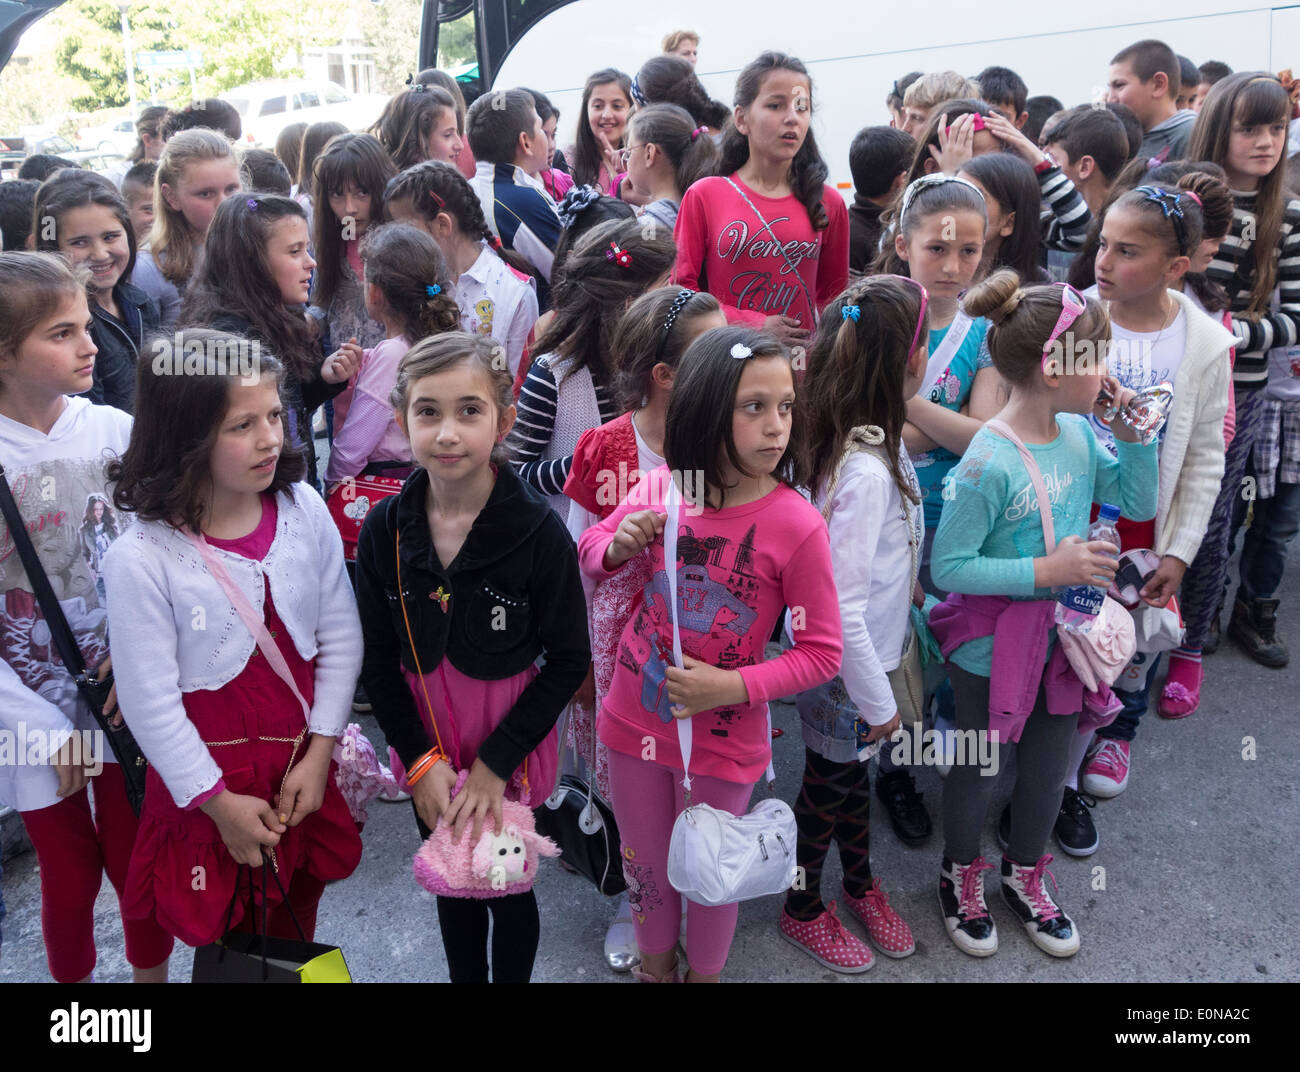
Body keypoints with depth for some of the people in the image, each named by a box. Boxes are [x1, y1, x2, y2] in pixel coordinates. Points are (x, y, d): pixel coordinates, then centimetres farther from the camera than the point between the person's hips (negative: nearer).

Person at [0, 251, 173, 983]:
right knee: (70, 880, 14)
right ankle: (76, 981, 40)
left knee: (138, 868, 13)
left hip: (127, 702, 1)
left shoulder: (117, 432, -7)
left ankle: (152, 973, 38)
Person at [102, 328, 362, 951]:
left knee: (296, 930, 23)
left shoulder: (304, 510, -9)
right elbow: (150, 704, -14)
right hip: (209, 779, -3)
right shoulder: (140, 560, -20)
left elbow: (340, 639, -3)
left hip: (304, 766, 3)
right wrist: (218, 801, -8)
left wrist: (319, 753, -6)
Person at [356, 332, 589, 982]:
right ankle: (465, 979, 47)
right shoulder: (383, 530, -11)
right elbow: (378, 660, -2)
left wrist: (496, 760, -15)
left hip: (511, 746, -3)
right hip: (426, 747, 3)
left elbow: (569, 660, -13)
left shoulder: (540, 531, -20)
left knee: (509, 889, 16)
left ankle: (512, 978, 43)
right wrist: (421, 758, -9)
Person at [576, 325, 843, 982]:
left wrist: (734, 687, -24)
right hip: (634, 720, 3)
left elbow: (822, 652, -14)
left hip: (721, 738, -3)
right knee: (645, 868, 24)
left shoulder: (796, 525, -21)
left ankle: (705, 972, 51)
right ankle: (656, 966, 53)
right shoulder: (660, 488, -10)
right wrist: (619, 545, -14)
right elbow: (590, 552, 8)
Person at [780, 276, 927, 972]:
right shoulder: (866, 471, -33)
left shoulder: (878, 440, -5)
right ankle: (803, 908, 43)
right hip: (846, 671, -8)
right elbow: (840, 609, -30)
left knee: (854, 772, 28)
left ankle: (860, 884, 53)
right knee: (828, 786, 16)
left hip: (871, 649, 8)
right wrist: (878, 701, -20)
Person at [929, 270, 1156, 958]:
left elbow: (1138, 503, 8)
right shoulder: (989, 463, -27)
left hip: (1064, 637, 7)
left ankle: (1025, 877, 49)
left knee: (1048, 766, 23)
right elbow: (948, 567, -24)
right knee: (982, 767, 16)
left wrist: (1132, 436, -7)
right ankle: (961, 875, 44)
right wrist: (1046, 571, -25)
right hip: (994, 650, -7)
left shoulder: (1079, 433, -5)